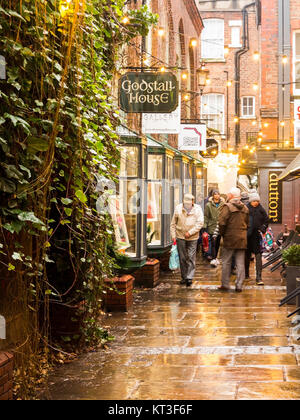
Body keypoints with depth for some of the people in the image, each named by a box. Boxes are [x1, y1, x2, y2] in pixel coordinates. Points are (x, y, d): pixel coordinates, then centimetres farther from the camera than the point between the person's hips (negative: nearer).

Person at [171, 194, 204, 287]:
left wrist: (190, 232, -15)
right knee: (182, 258, 7)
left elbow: (200, 223, -8)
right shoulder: (178, 208, 1)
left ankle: (189, 277, -1)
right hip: (180, 237, 2)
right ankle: (184, 277, 18)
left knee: (191, 258, -4)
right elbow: (173, 223, 6)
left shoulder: (198, 209, -3)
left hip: (192, 238, -2)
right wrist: (173, 235, 0)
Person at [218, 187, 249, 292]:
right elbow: (247, 224, 14)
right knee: (240, 263, 6)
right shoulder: (245, 208, 10)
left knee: (226, 262, 5)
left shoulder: (227, 207, -10)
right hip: (242, 239, 5)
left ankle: (225, 284, 8)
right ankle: (239, 285, 6)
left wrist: (222, 233, -1)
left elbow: (222, 222, -15)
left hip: (230, 239, -5)